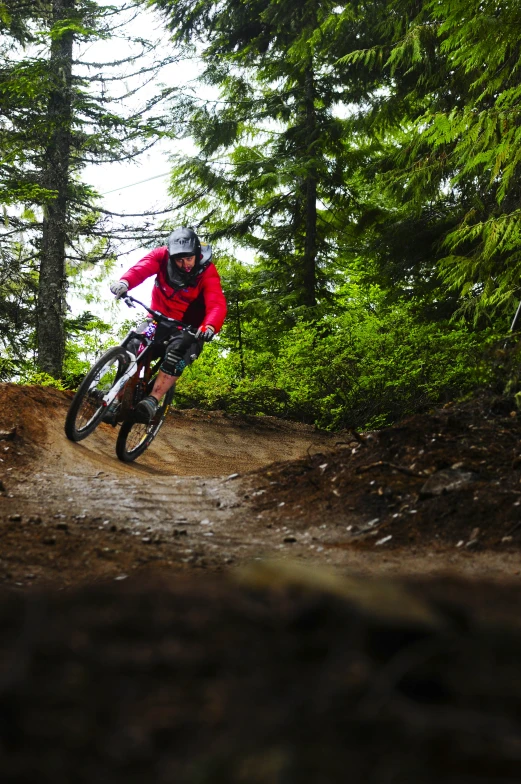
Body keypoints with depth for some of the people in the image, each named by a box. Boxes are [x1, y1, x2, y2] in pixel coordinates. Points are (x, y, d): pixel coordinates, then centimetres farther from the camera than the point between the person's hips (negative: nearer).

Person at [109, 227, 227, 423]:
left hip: (189, 327, -2)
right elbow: (142, 268, -33)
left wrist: (210, 326, -57)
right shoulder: (162, 256, -15)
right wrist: (124, 282, -57)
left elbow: (216, 304, -35)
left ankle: (153, 401, -33)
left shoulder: (207, 272, -21)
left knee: (177, 350, -32)